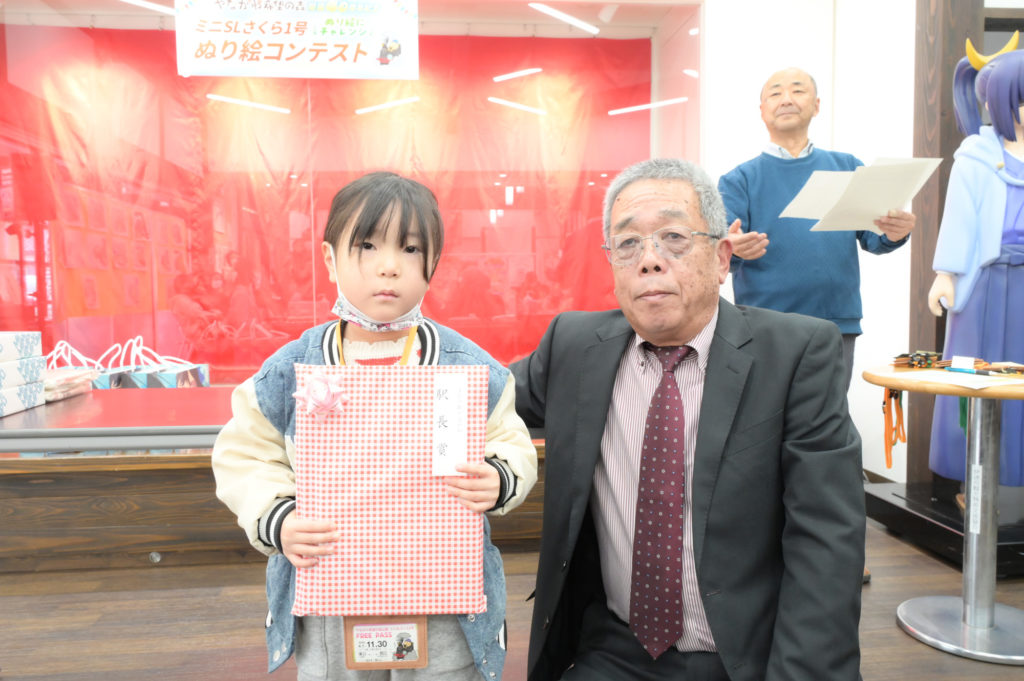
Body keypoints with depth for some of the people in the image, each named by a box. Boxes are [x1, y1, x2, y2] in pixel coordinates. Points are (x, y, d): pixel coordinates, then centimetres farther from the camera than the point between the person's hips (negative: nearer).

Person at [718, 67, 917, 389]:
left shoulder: (846, 167, 13)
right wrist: (733, 248, -30)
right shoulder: (740, 179, 5)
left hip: (837, 327, 3)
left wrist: (894, 232, -15)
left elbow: (871, 236, 8)